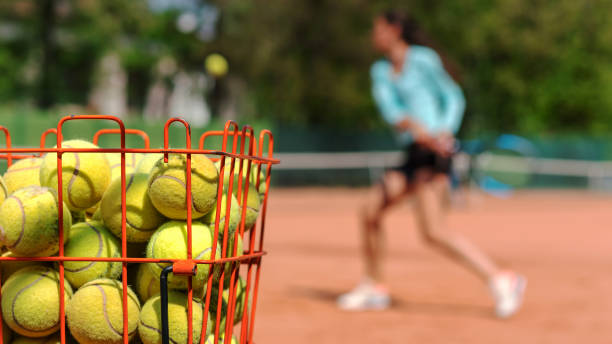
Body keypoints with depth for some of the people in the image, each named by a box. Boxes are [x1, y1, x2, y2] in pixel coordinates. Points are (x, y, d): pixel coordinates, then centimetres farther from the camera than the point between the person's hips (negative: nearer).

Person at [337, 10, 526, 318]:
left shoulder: (423, 59, -2)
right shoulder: (381, 71, 16)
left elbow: (454, 97, -2)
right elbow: (388, 108, -1)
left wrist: (445, 131, -21)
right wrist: (413, 125, -22)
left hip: (434, 150, -8)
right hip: (412, 153, 8)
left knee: (433, 232, -18)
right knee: (370, 212, 5)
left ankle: (500, 280, -16)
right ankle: (373, 288, 20)